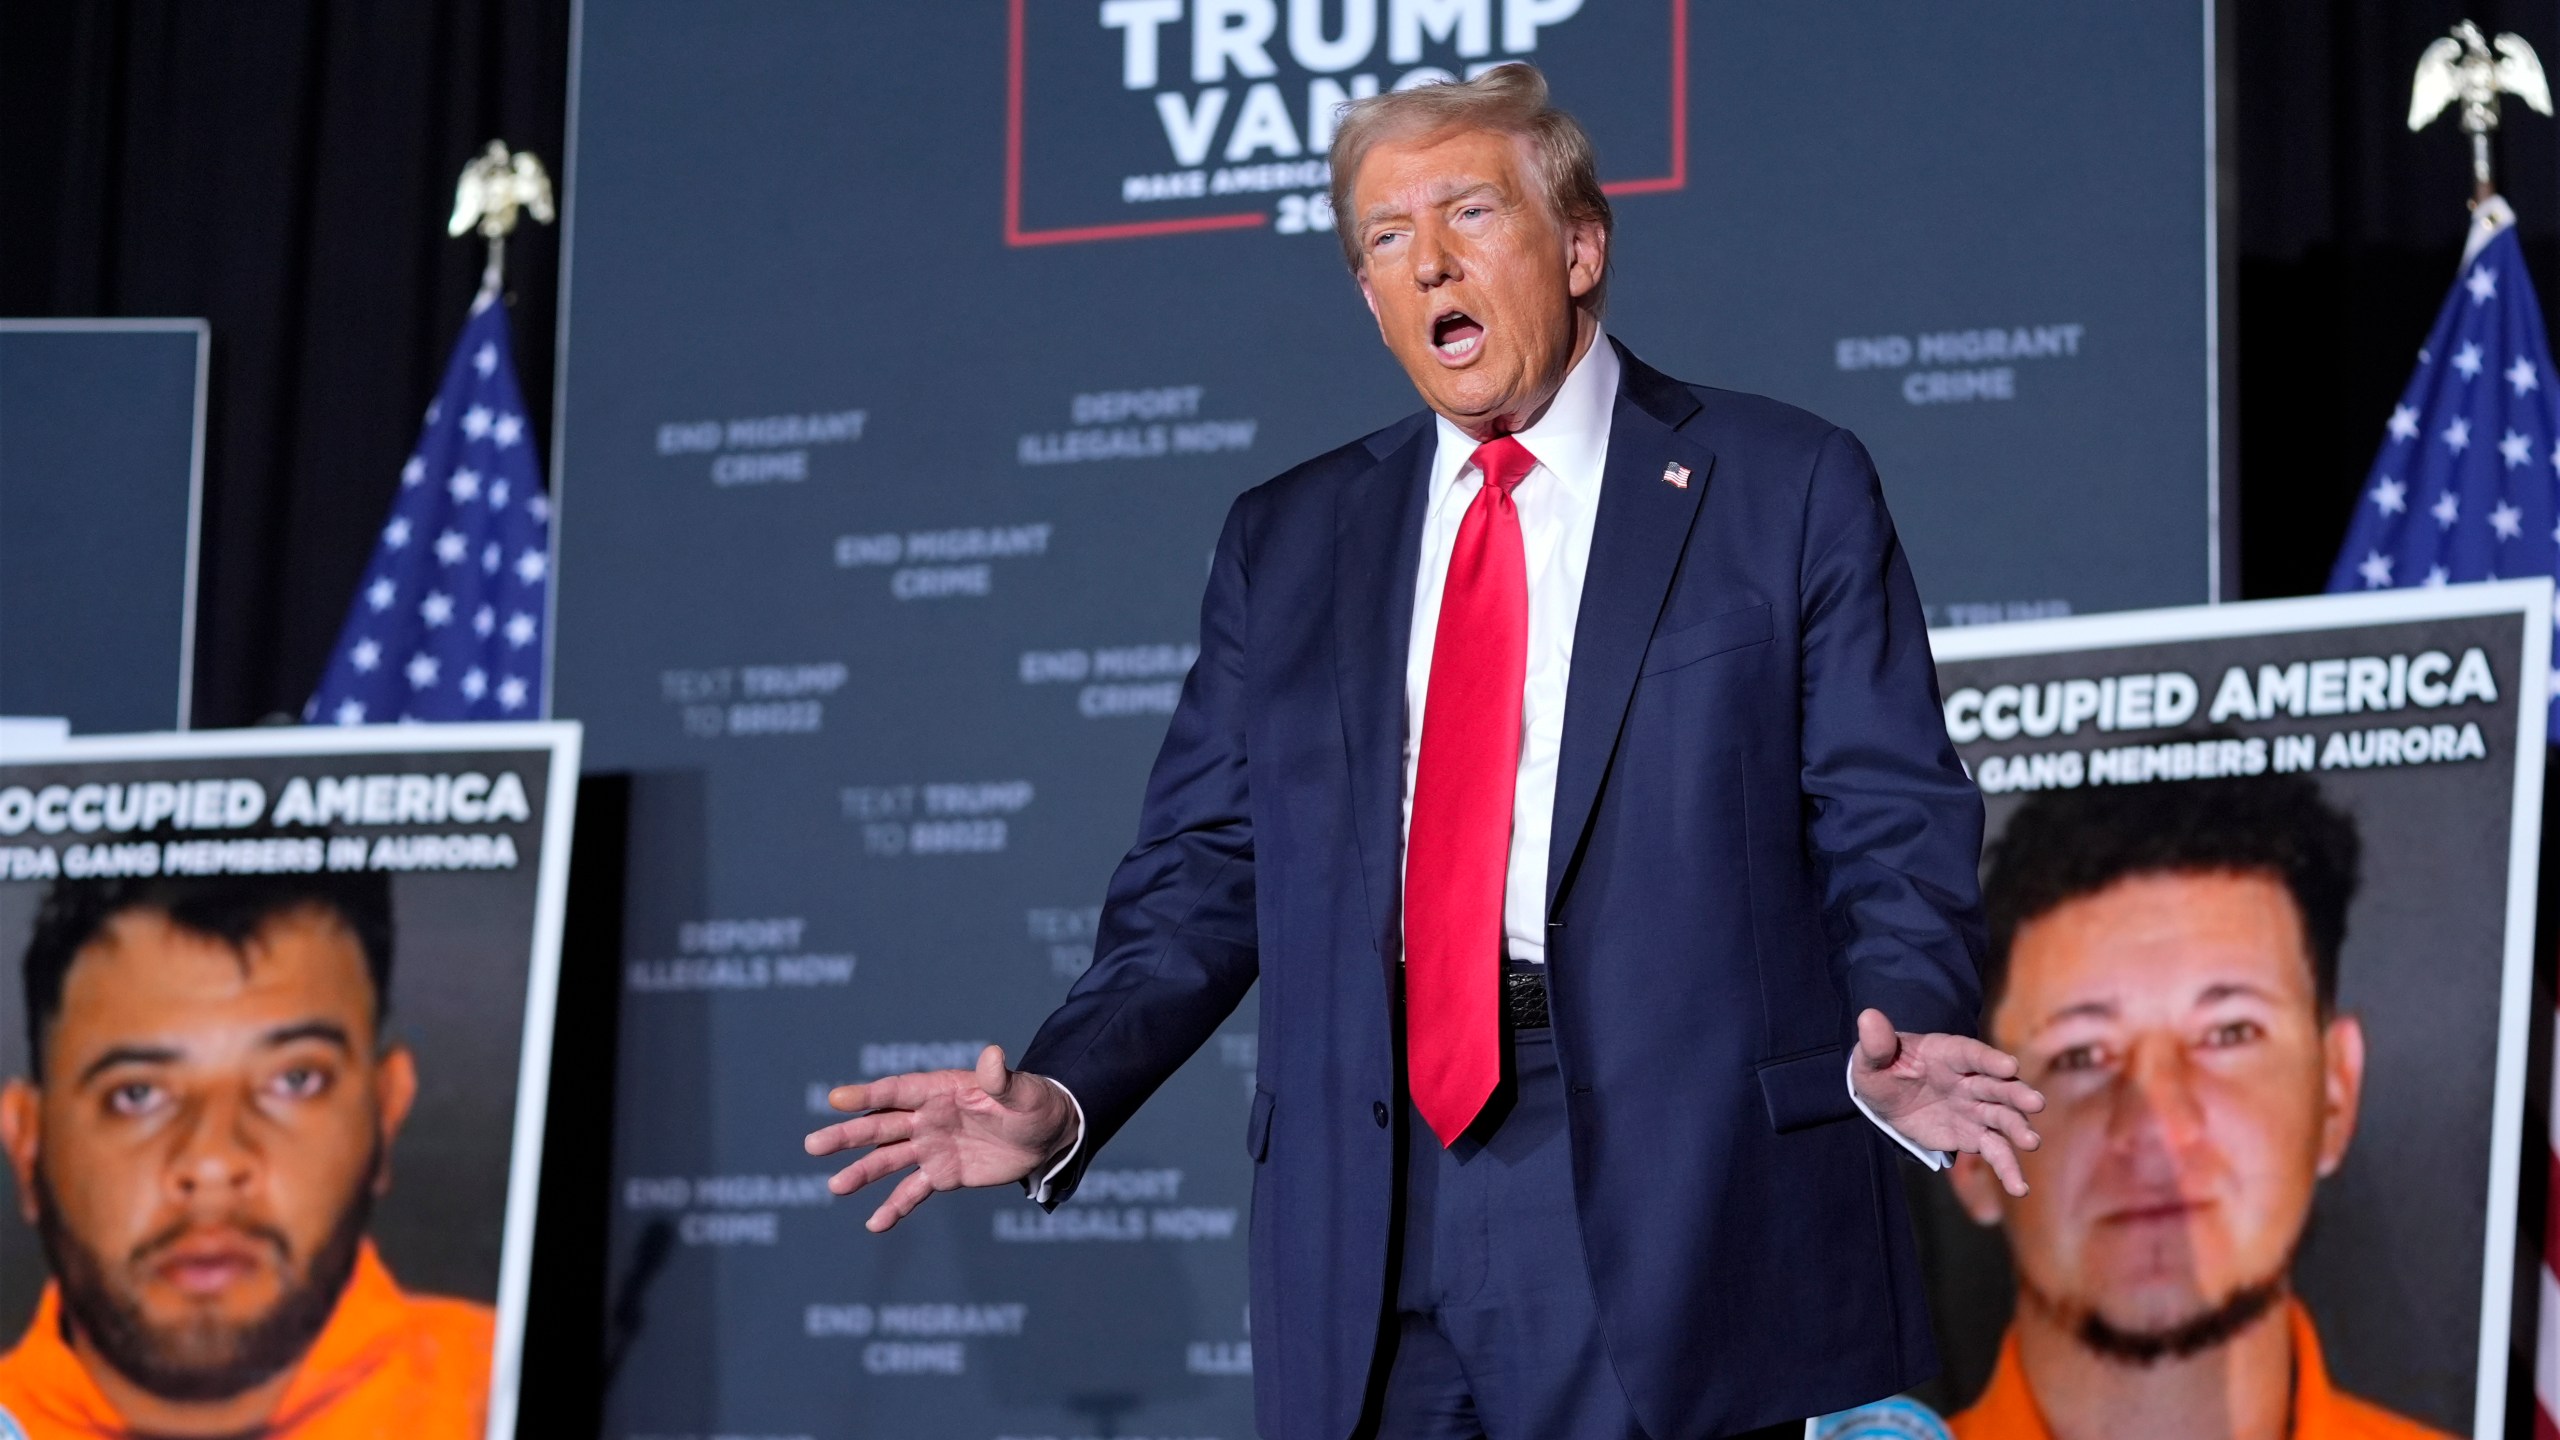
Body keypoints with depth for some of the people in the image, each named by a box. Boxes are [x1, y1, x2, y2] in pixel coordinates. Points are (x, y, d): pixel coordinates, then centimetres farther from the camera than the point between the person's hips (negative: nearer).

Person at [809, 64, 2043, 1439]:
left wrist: (1895, 1042, -20)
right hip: (1372, 1240, 3)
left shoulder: (1790, 489, 5)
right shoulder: (1284, 541, 16)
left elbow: (1894, 834, 0)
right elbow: (1204, 876, 13)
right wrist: (1062, 1097, -4)